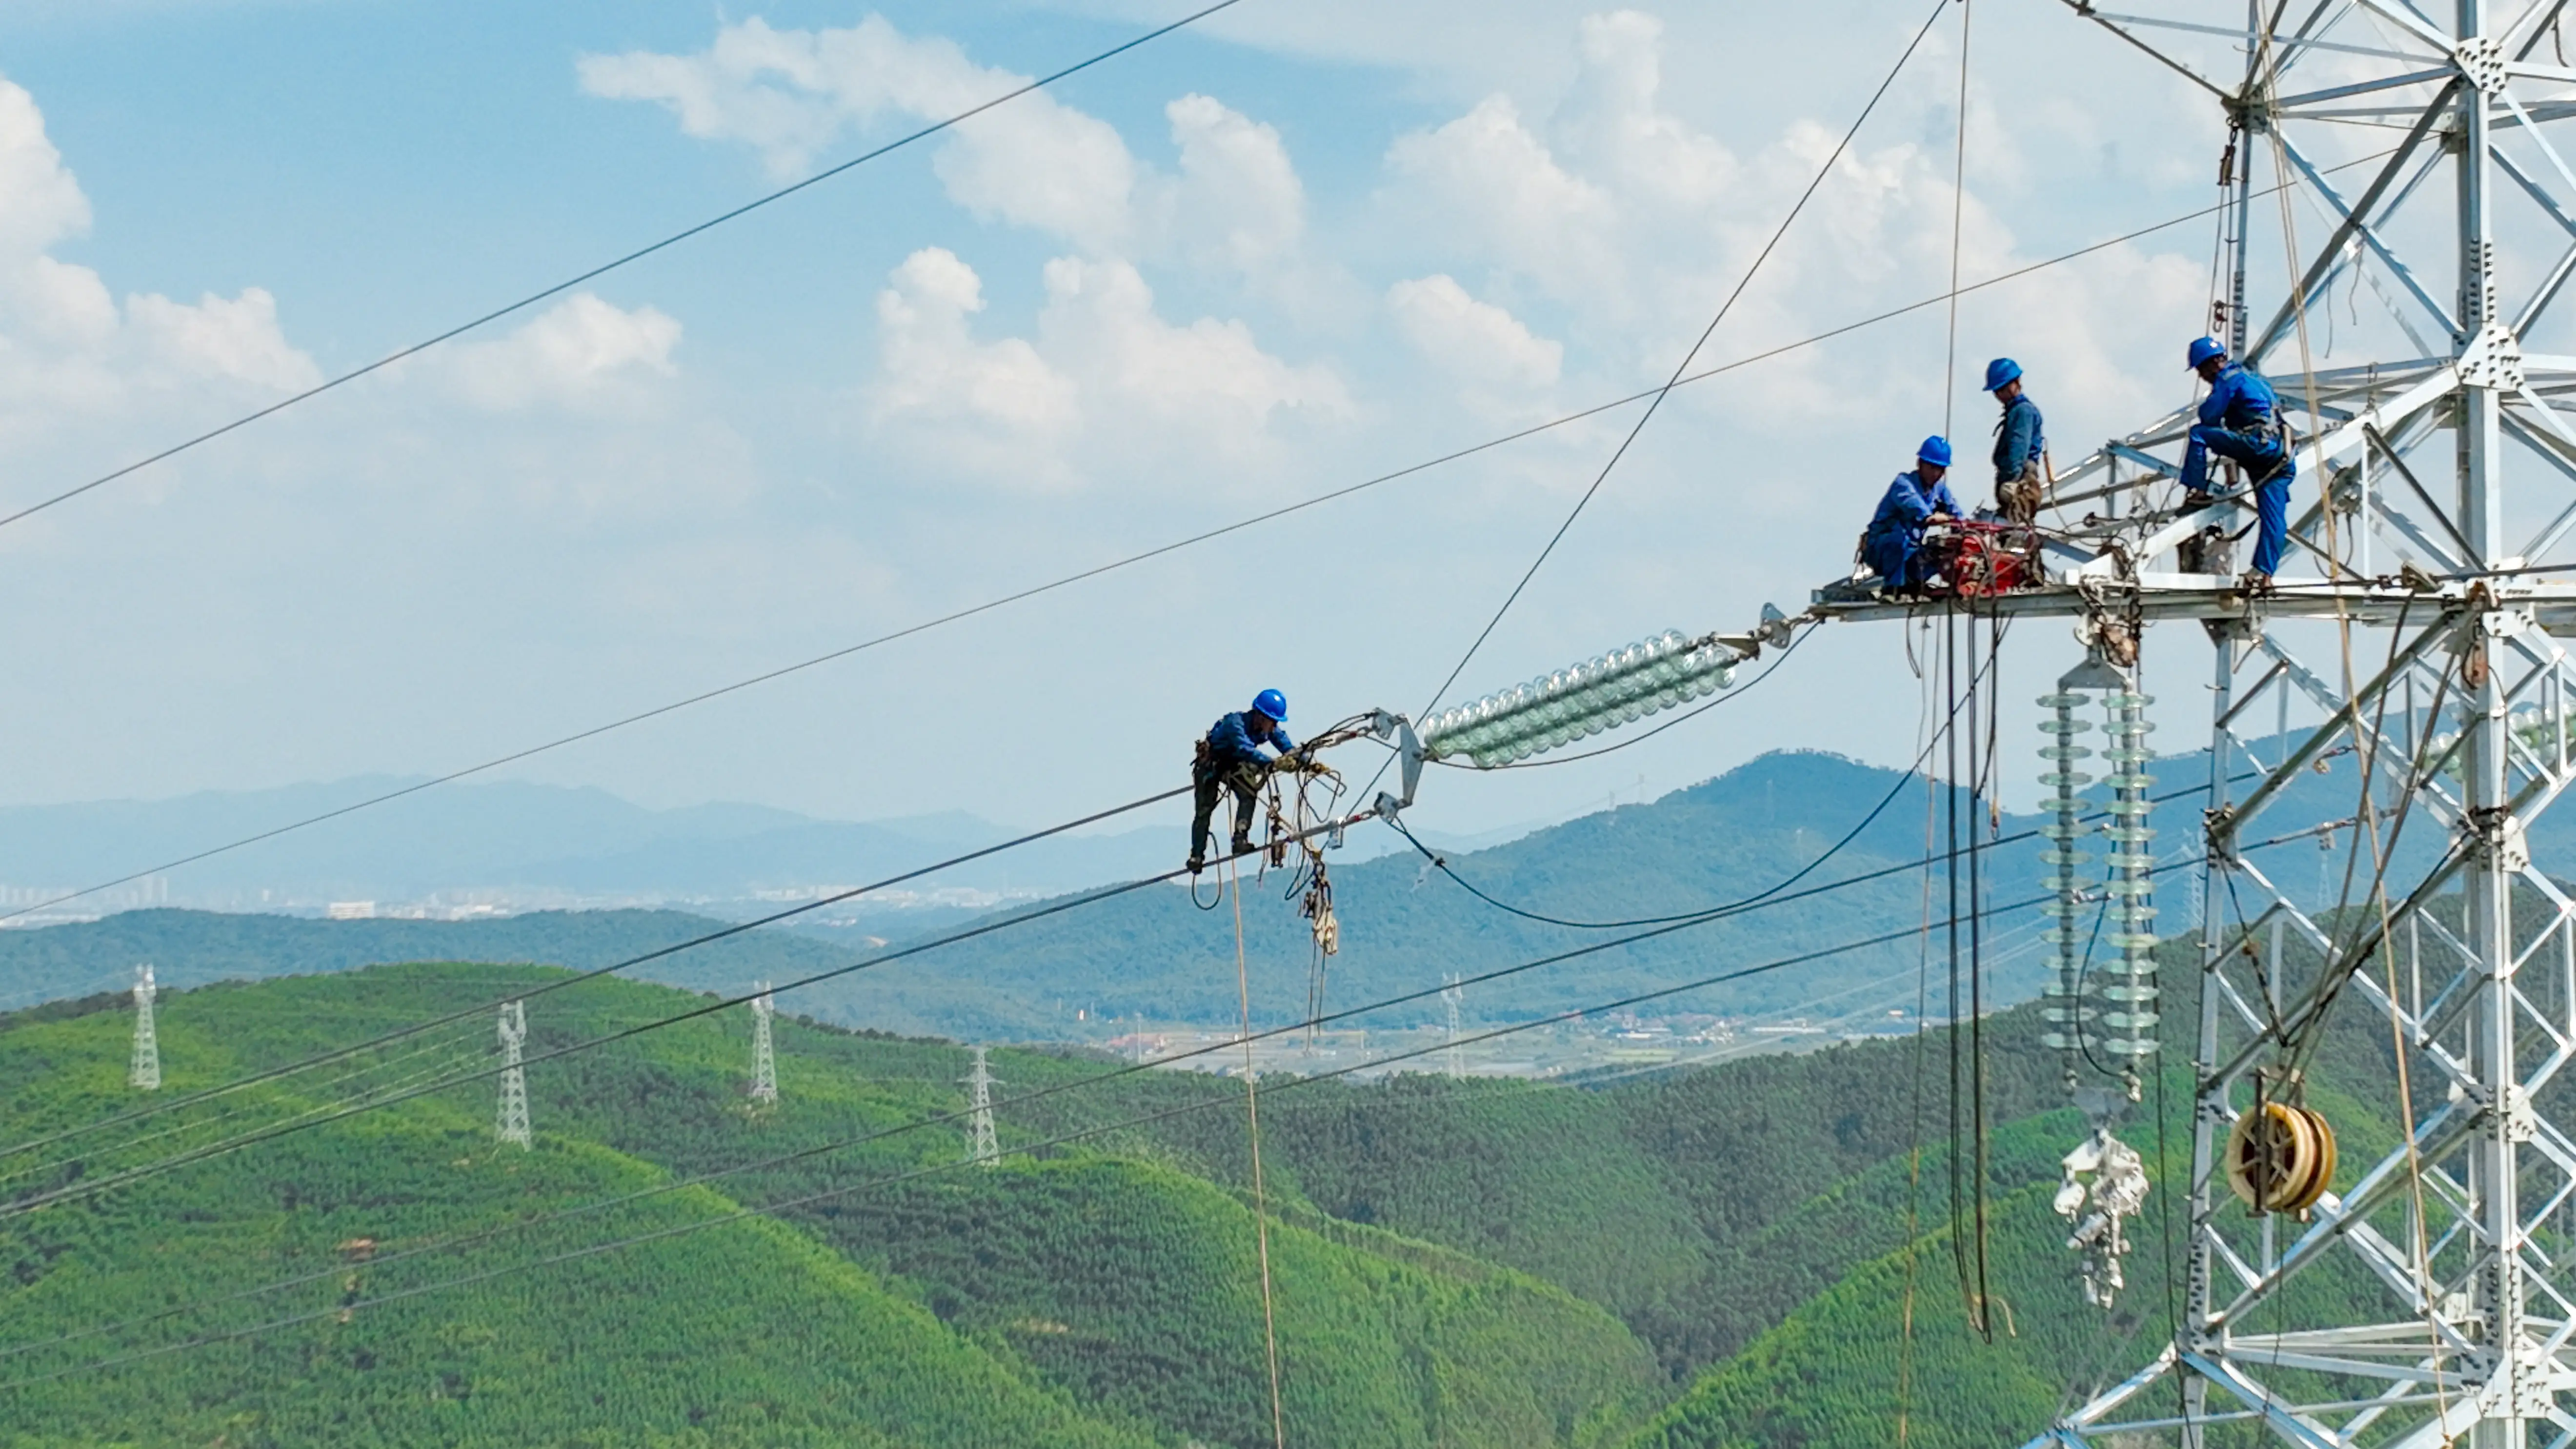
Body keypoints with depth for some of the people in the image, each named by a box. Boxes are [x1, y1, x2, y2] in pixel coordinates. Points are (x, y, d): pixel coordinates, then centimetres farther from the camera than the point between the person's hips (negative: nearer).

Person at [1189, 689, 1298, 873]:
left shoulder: (1270, 729, -17)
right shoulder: (1236, 723, -37)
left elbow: (1289, 748, -18)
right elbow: (1246, 749, -51)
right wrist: (1273, 763, -63)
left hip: (1234, 764, 5)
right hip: (1210, 764, -5)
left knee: (1248, 794, -22)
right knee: (1204, 810, -4)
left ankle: (1241, 839, -20)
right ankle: (1197, 856, 9)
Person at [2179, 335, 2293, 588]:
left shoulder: (2229, 378, 0)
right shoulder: (2253, 376, 29)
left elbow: (2209, 416, -4)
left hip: (2259, 444, -9)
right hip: (2280, 457, 9)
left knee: (2199, 434, -6)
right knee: (2273, 518, 4)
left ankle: (2196, 491, -10)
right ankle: (2265, 572, 2)